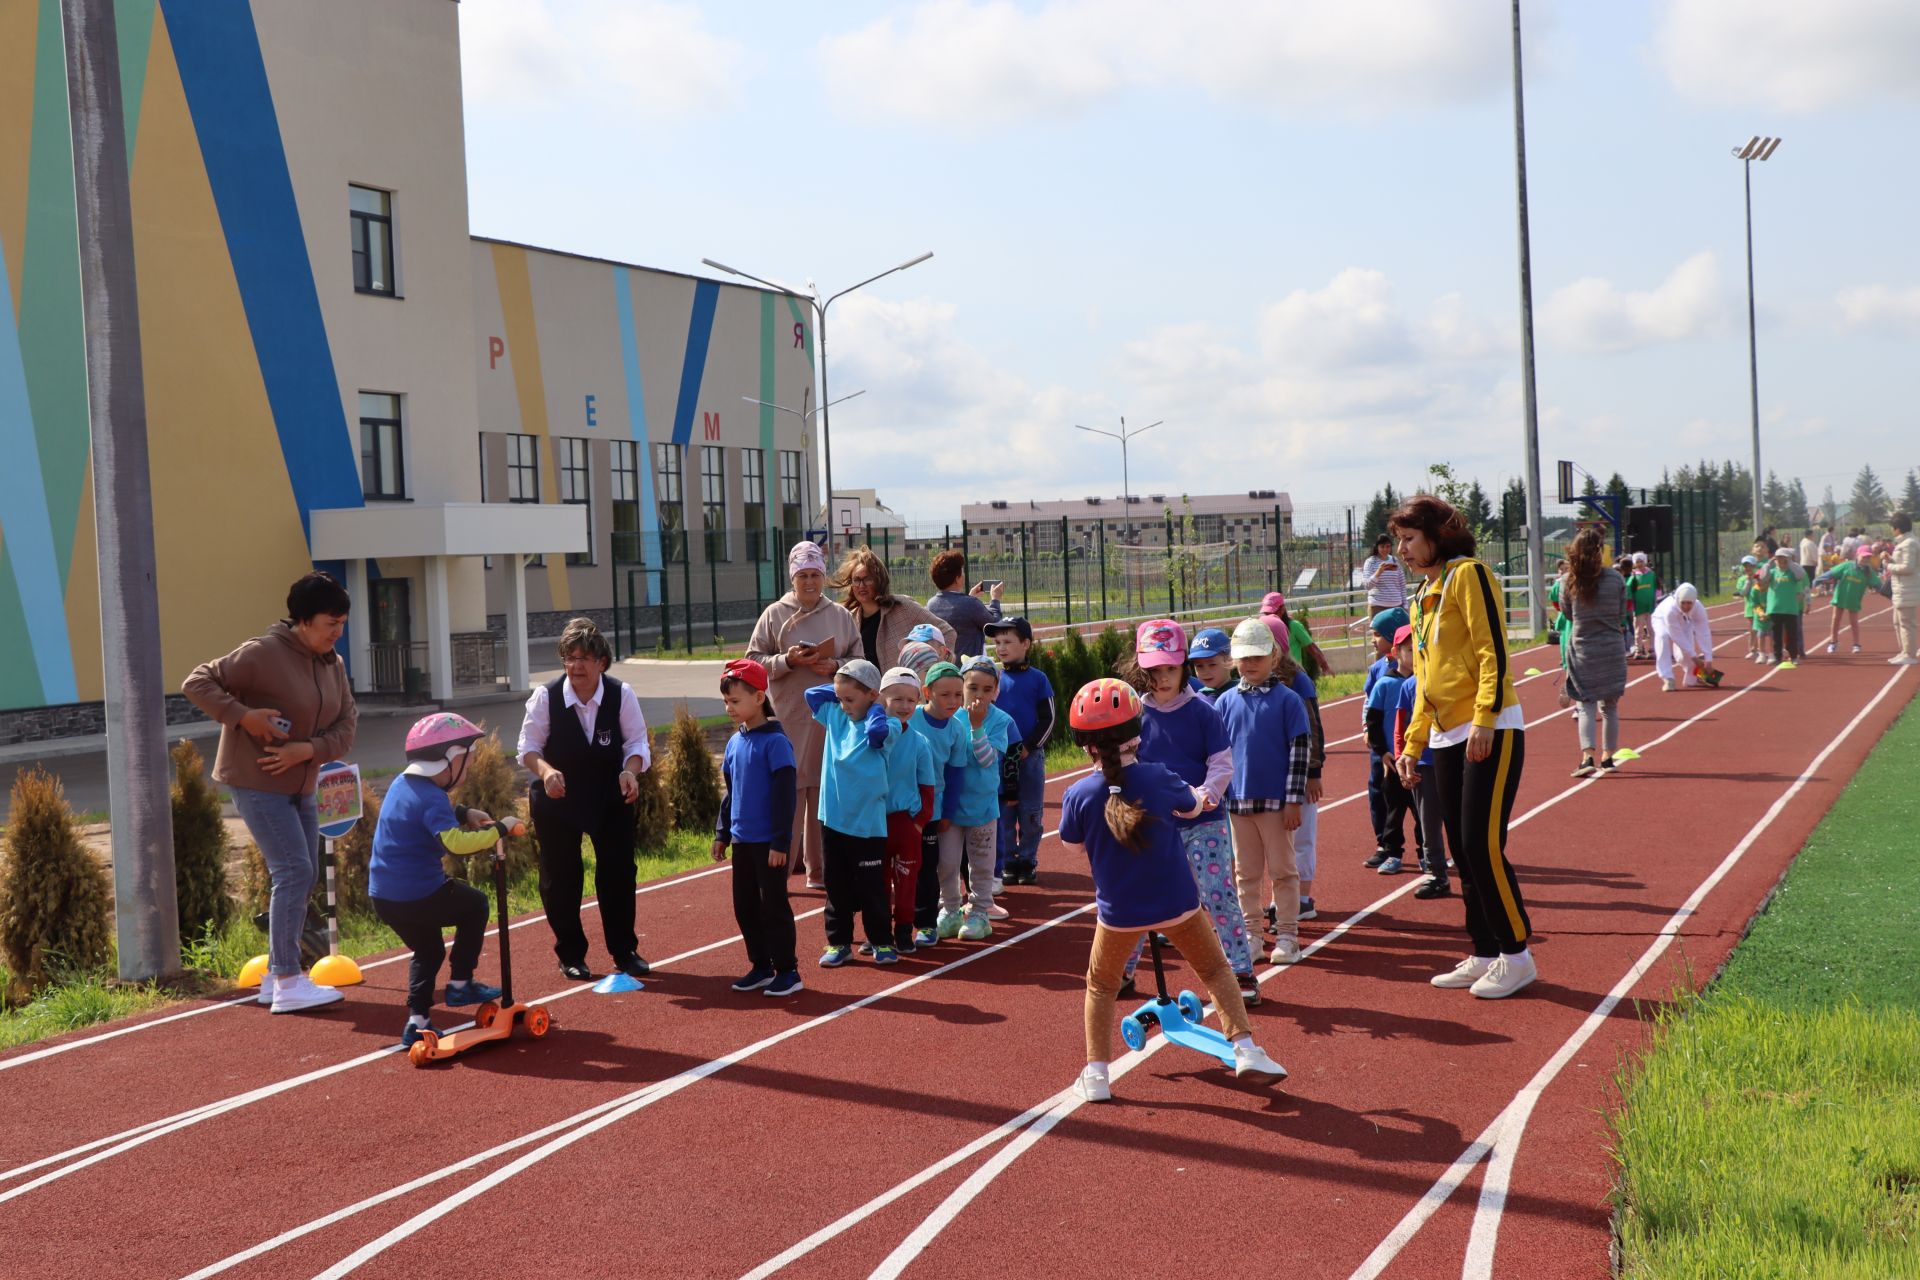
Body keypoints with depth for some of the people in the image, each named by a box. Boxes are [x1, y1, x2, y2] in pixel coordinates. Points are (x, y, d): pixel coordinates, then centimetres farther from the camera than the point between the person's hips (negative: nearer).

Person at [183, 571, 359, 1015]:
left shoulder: (333, 665, 6)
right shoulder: (264, 654, -16)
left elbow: (346, 727, 2)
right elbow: (197, 683, -14)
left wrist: (309, 749, -16)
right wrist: (245, 716, -24)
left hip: (300, 786, 8)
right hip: (257, 783, -8)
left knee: (301, 877, 11)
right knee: (294, 871, -15)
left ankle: (275, 976, 23)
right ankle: (287, 982, -10)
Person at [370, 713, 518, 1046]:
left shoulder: (403, 784, 10)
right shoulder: (431, 797, -19)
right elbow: (455, 842, -34)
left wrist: (463, 813, 16)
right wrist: (499, 829, -24)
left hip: (383, 897, 8)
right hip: (419, 897, -8)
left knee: (428, 951, 26)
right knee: (475, 904, 17)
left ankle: (417, 1022, 18)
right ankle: (460, 985, 15)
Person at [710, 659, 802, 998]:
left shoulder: (775, 742, -15)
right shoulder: (735, 742, 8)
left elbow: (785, 795, -16)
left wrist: (780, 842, -17)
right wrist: (722, 833, 16)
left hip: (769, 843, -8)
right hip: (741, 840, 8)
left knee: (773, 905, -1)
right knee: (745, 906, 12)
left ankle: (788, 971, 9)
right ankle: (760, 967, 24)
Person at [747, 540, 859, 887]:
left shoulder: (841, 617, 9)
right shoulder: (775, 615, 3)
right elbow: (755, 661, 2)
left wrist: (835, 666, -9)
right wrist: (788, 660, -14)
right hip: (788, 719, -2)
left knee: (824, 793, 5)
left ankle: (819, 868, 14)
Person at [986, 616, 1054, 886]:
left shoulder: (1038, 679, -4)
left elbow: (1047, 719, -3)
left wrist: (1028, 748, -11)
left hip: (1031, 755, -1)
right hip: (999, 756, 1)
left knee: (1031, 813, 5)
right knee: (1003, 812, 6)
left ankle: (1028, 862, 16)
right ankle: (1007, 863, 16)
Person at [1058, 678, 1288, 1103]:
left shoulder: (1078, 795, -15)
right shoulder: (1160, 779, -13)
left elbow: (1072, 844, 3)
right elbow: (1192, 806, 8)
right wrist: (1200, 795, 31)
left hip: (1119, 912, 0)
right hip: (1177, 904, 0)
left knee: (1101, 987, 20)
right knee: (1215, 970, 20)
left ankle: (1095, 1074, 14)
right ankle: (1245, 1048, 12)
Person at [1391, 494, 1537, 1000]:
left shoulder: (1468, 574, -5)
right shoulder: (1422, 596, 20)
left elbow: (1493, 650, -14)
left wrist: (1483, 720, -22)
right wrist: (1412, 746, 19)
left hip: (1490, 732, -8)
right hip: (1447, 738, 8)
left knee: (1483, 845, -10)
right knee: (1462, 852, 9)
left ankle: (1516, 954, 2)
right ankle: (1484, 955, 17)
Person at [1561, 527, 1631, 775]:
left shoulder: (1568, 581, -6)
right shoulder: (1616, 579, -6)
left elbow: (1567, 613, 5)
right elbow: (1623, 614, 3)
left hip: (1581, 650, 0)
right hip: (1612, 649, 1)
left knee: (1586, 706, 1)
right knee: (1609, 707, 13)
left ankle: (1588, 757, -15)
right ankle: (1607, 757, 19)